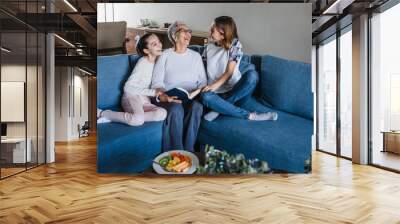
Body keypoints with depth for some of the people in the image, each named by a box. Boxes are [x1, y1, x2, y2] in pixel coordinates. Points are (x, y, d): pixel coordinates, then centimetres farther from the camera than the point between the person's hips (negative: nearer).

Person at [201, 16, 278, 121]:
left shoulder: (235, 45, -2)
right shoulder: (208, 47, 10)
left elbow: (229, 72, -10)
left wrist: (215, 85, -24)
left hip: (234, 90, -2)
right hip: (216, 92, 2)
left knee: (252, 76, -31)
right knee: (205, 97, -35)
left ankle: (219, 108, -25)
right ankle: (249, 115, -27)